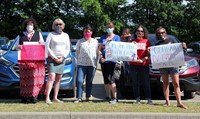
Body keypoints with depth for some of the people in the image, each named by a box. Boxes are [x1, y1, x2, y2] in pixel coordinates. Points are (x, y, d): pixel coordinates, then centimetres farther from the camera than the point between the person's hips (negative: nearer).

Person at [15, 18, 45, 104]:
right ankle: (24, 96, -2)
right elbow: (16, 46, 17)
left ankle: (34, 96, -8)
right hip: (24, 60, 0)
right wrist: (19, 47, -6)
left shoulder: (38, 34, 18)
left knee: (36, 77, -10)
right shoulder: (20, 35, 18)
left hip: (36, 60, 0)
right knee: (25, 78, -5)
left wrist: (40, 44, -5)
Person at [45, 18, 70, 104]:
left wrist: (62, 58, -2)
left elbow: (68, 48, 12)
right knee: (51, 78, -15)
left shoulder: (65, 35, 13)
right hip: (52, 59, -4)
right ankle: (47, 98, -19)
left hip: (61, 59, 4)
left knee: (58, 79, 4)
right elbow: (47, 47, -4)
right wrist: (55, 57, -11)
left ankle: (55, 98, 9)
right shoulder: (51, 35, 2)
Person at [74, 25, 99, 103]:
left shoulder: (95, 41, 12)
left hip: (92, 64, 1)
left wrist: (95, 62, 4)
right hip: (81, 64, -1)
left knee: (89, 82, 5)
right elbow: (77, 52, 14)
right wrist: (79, 59, 5)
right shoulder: (80, 41, 11)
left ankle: (88, 97, 13)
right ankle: (79, 97, -3)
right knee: (79, 81, -9)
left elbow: (97, 53, 12)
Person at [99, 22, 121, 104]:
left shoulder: (116, 37, 7)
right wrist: (101, 57, -4)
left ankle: (114, 97, -10)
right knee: (105, 79, 7)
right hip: (103, 60, 4)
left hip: (111, 60, -4)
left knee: (110, 78, -14)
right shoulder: (103, 37, 16)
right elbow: (100, 49, 13)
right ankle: (108, 96, 16)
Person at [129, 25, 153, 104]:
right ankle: (137, 99, 7)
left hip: (144, 65, -1)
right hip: (133, 65, 1)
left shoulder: (147, 41, 8)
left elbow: (149, 53, 3)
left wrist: (143, 59, -12)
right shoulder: (132, 41, 10)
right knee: (135, 82, 1)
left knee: (146, 82, -2)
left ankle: (148, 99, 1)